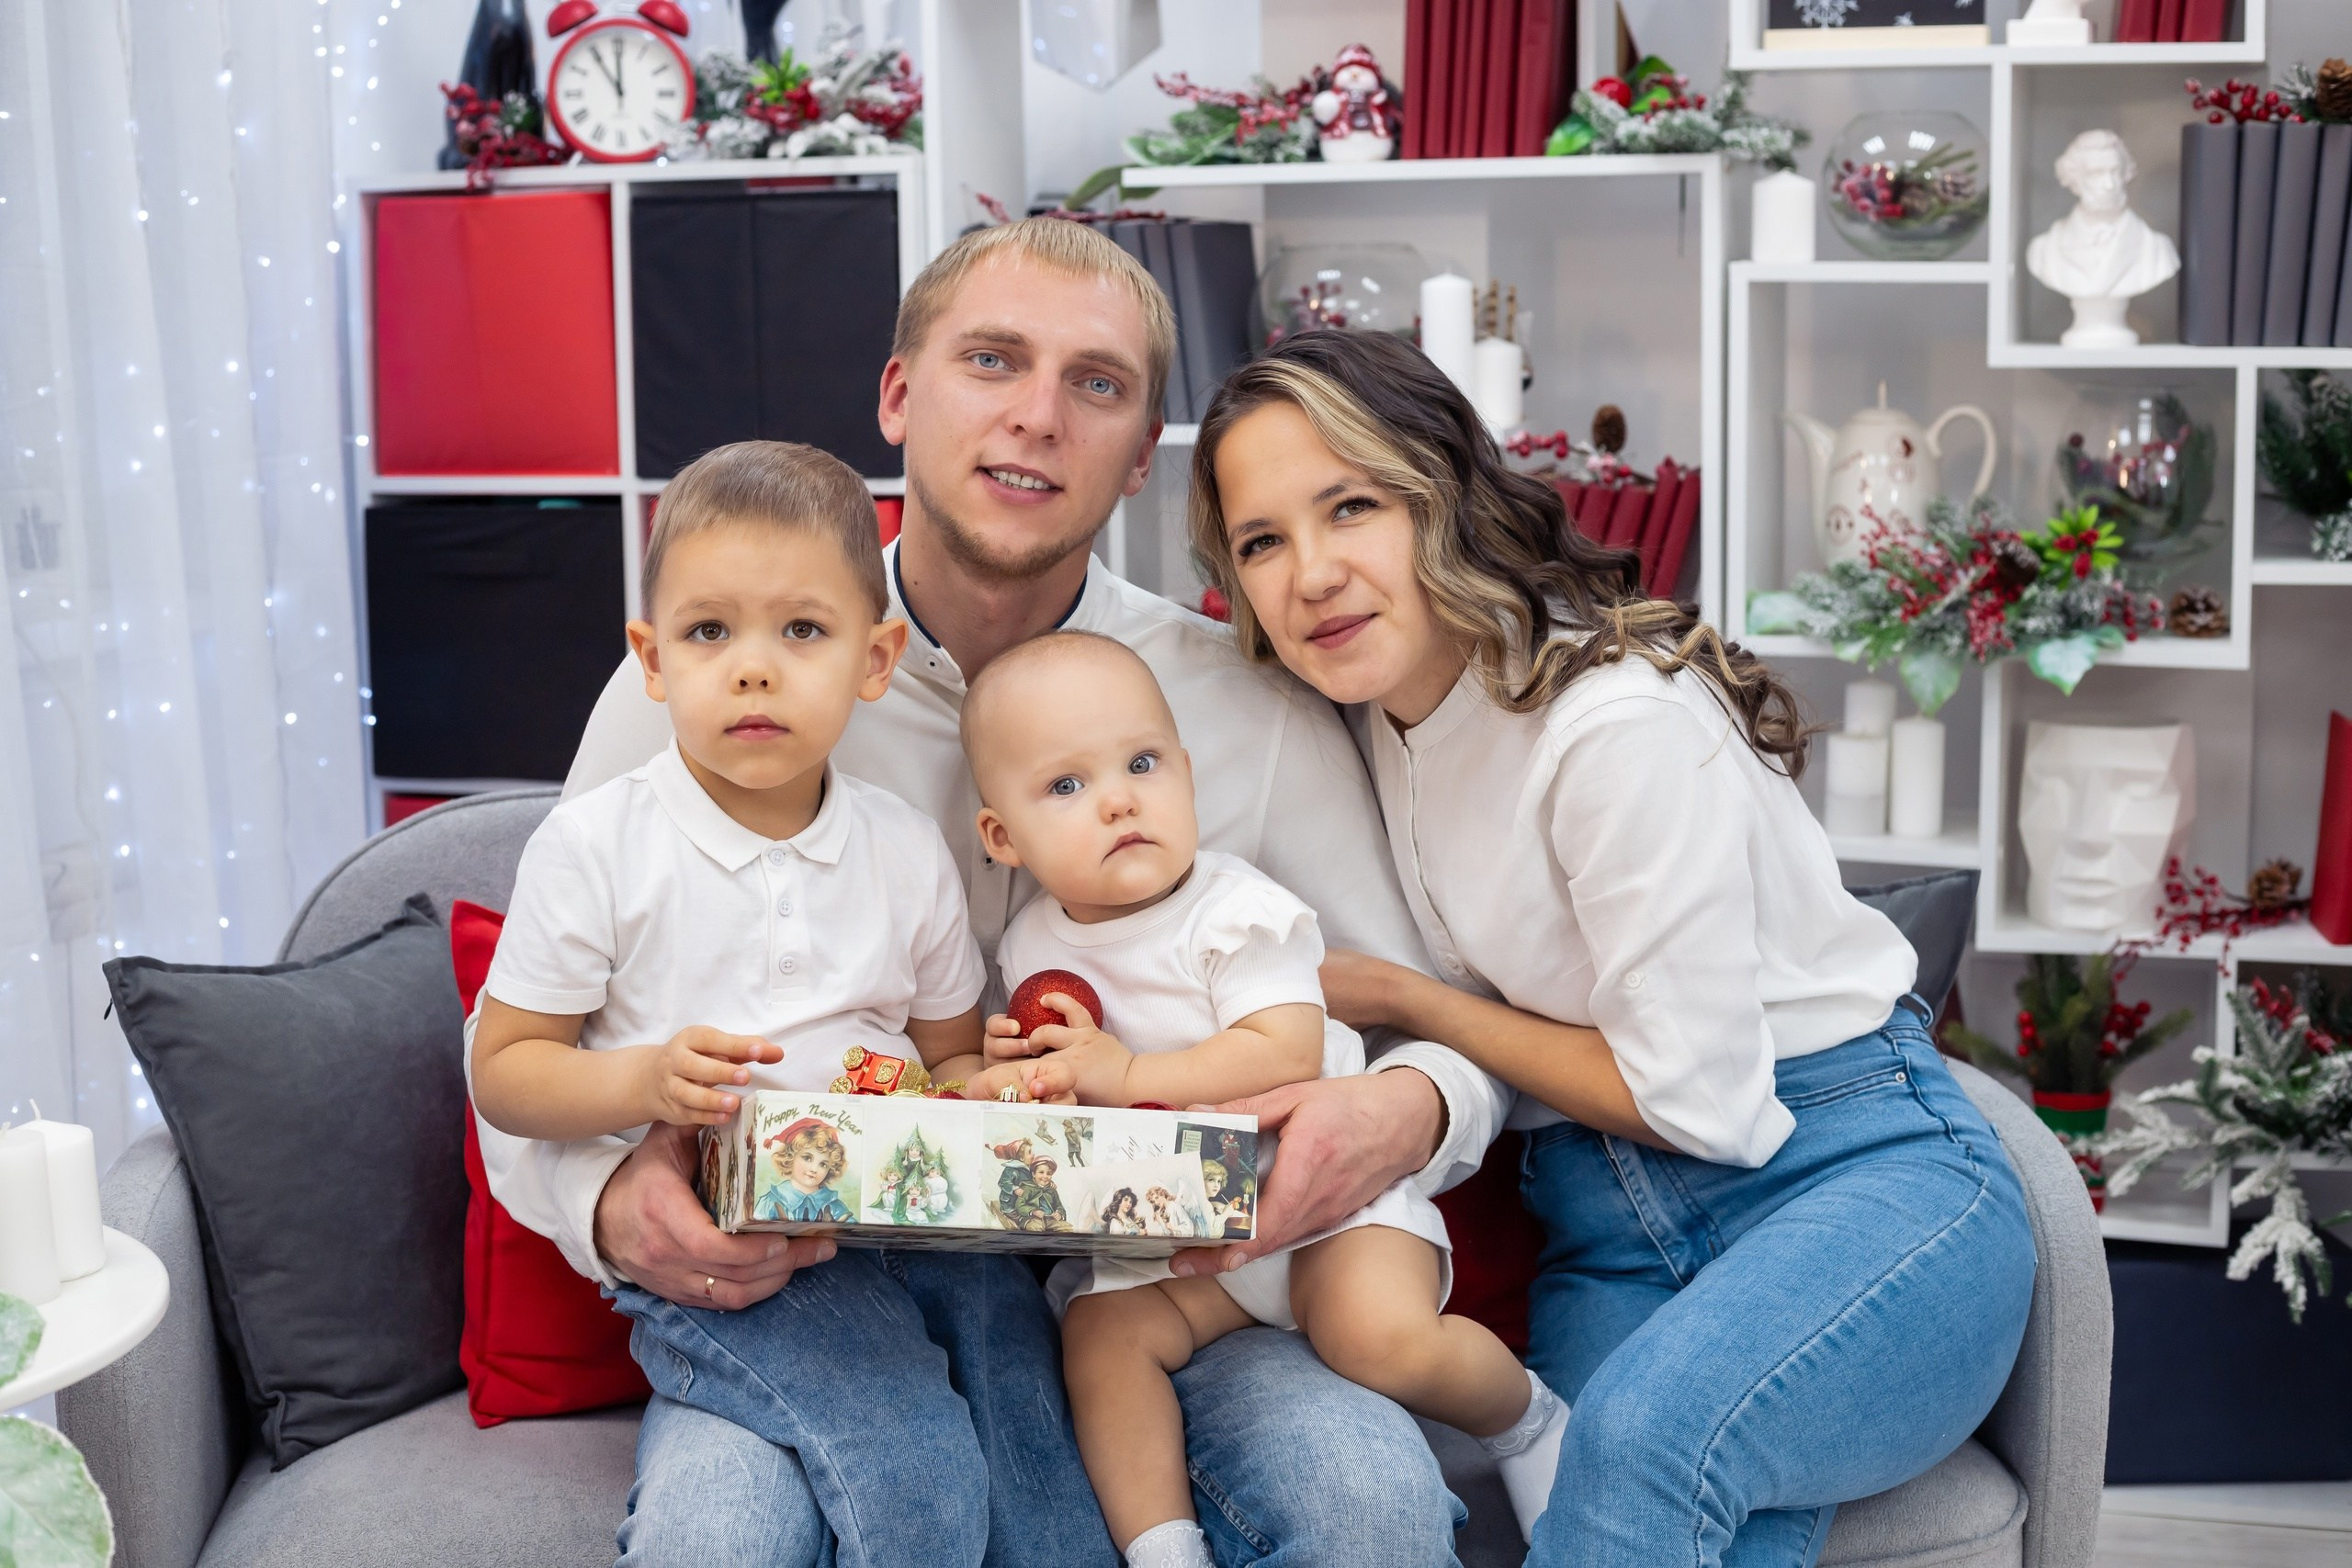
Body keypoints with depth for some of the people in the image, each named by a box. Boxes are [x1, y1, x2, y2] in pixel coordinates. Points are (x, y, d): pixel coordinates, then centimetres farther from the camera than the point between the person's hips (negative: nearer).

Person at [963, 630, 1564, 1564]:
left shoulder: (1235, 912, -14)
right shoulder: (1031, 947, 3)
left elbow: (1285, 1055, -26)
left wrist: (1124, 1075, -27)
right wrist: (1020, 1065, -6)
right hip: (1171, 1233, 5)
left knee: (1382, 1333, -26)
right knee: (1100, 1336, -18)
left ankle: (1525, 1418, 4)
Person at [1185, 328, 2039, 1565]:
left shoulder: (1624, 726, -18)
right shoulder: (1377, 711, 5)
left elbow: (1704, 1103, -15)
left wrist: (1403, 999, -7)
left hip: (1860, 1181, -5)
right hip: (1606, 1236, 5)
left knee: (1642, 1434, -35)